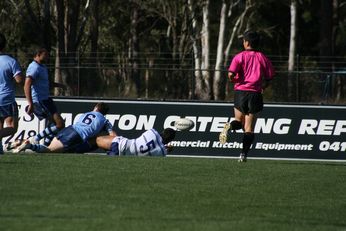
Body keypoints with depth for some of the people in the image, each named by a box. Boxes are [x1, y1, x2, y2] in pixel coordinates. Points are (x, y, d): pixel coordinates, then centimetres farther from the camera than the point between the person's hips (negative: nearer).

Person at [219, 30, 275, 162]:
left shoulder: (240, 57, -2)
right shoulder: (262, 58, 4)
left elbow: (231, 74, -14)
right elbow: (269, 77, 4)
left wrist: (233, 80, 9)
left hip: (240, 92, 0)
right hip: (255, 93, 0)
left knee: (239, 121, 21)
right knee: (249, 128, 4)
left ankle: (230, 127, -14)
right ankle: (244, 154, -7)